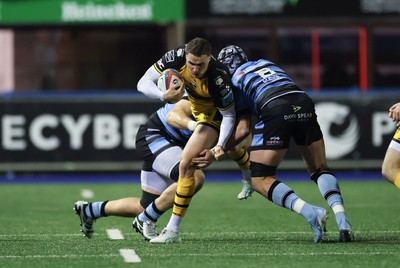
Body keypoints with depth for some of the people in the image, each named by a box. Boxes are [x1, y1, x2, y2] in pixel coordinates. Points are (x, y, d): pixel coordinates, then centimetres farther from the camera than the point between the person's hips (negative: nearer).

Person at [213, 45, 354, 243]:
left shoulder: (232, 80, 18)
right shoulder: (266, 63, 33)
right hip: (303, 102, 5)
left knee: (259, 180, 5)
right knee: (319, 169, 18)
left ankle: (310, 213, -16)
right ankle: (341, 218, -6)